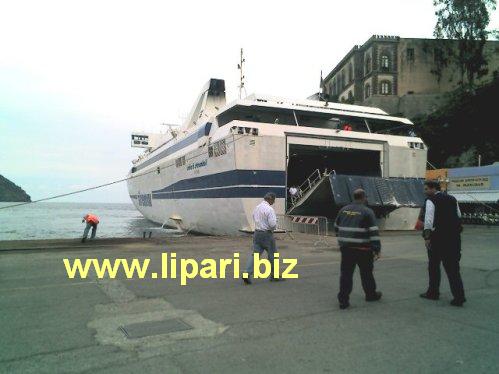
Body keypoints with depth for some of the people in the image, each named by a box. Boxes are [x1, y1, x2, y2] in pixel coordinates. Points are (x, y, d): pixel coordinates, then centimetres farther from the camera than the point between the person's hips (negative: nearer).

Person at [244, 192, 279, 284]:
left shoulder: (257, 207, 8)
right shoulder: (269, 209, -16)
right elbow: (273, 224, -22)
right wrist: (272, 228, 1)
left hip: (257, 233, 7)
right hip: (267, 234, -6)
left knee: (255, 254, 5)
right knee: (272, 255, 10)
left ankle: (247, 273, -7)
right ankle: (274, 275, 22)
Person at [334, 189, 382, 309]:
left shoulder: (344, 210, 9)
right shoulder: (367, 212, -7)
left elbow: (336, 227, 18)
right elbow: (374, 232, -12)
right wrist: (376, 249, -10)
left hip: (345, 247, 4)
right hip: (362, 248, -4)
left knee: (346, 273, 5)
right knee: (366, 272, 14)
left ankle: (343, 300, 4)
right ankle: (371, 294, 32)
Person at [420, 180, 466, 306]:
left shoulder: (431, 201, -9)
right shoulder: (452, 199, 11)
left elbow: (428, 220, -17)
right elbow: (459, 216, 16)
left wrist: (427, 237, -14)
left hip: (438, 237, -5)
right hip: (454, 237, 6)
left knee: (433, 266, 11)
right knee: (453, 267, 8)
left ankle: (433, 292, 21)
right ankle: (459, 296, 2)